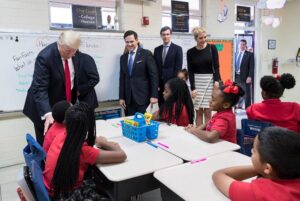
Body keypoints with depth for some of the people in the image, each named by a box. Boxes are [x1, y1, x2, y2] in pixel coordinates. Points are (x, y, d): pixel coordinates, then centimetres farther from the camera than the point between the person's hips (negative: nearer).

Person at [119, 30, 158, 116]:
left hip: (142, 96, -4)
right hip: (128, 98, 4)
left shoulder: (146, 54, -2)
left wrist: (154, 95, -12)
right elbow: (122, 78, 13)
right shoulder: (123, 57, 14)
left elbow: (154, 75, -6)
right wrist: (121, 97, 7)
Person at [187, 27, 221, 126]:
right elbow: (190, 71, 0)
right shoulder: (190, 52, 2)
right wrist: (192, 88, -8)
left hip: (210, 81, -1)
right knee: (199, 112, 3)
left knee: (208, 111, -1)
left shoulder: (212, 48, 0)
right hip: (197, 83, 1)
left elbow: (216, 67, -2)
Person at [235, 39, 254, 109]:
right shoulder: (235, 54, 12)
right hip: (236, 77, 4)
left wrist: (250, 77, -16)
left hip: (245, 77, -4)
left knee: (247, 95, 2)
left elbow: (251, 67, -6)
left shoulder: (250, 54, 0)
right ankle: (239, 107, 20)